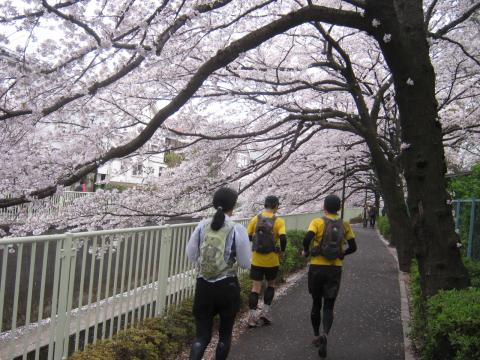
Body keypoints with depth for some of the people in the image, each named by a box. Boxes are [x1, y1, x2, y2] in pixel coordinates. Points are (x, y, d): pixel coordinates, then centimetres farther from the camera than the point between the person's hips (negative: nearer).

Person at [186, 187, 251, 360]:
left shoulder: (202, 226, -3)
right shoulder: (238, 230, -11)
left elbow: (191, 256, 5)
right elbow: (245, 263, -5)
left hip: (203, 286, 2)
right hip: (227, 287, -2)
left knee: (201, 335, 11)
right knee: (225, 334, 20)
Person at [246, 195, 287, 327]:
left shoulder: (255, 219, -1)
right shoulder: (278, 221, -8)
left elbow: (248, 236, 1)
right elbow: (283, 238, -20)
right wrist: (282, 252, -3)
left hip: (256, 260, 1)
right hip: (272, 261, -1)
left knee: (255, 288, 6)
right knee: (271, 285, 21)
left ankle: (252, 317, 3)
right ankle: (265, 312, 17)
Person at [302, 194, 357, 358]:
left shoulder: (317, 222, -6)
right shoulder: (344, 225, 3)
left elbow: (307, 238, -22)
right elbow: (353, 247, 6)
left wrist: (305, 251, -2)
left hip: (317, 267, -1)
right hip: (335, 269, 1)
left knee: (316, 303, 16)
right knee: (328, 306, 6)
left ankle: (316, 336, 28)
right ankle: (324, 335, -18)